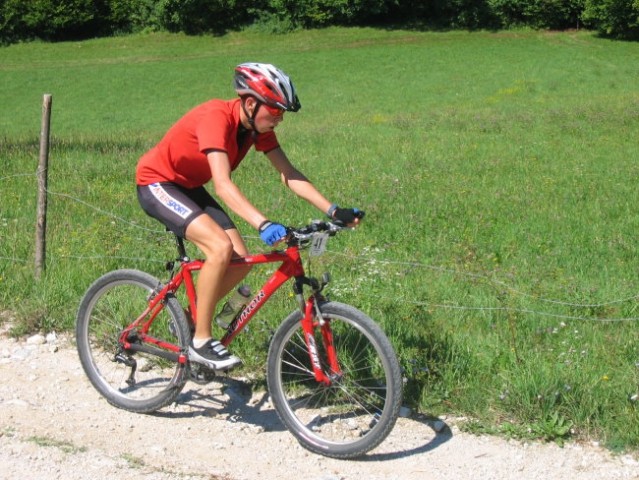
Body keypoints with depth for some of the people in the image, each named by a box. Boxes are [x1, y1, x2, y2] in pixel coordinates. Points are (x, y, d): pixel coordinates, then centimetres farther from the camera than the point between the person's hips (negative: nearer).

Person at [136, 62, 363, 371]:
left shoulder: (258, 126, -7)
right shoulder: (217, 117, -32)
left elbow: (289, 174, -8)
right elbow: (222, 185, -42)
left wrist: (333, 211, -19)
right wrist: (263, 225, -54)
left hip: (189, 186, 8)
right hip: (156, 184, -8)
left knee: (240, 262, -5)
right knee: (220, 247, -27)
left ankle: (191, 319, 18)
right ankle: (201, 340, -14)